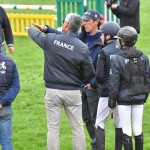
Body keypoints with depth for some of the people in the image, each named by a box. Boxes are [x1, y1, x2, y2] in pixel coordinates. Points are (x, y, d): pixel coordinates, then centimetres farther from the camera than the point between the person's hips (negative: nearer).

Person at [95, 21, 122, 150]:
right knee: (119, 124, 12)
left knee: (99, 124, 3)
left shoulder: (103, 52, -13)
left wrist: (99, 82, 5)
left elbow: (99, 75, -15)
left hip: (107, 92, -5)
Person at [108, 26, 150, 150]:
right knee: (138, 129, 14)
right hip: (139, 99, 4)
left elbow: (114, 85, -12)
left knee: (126, 130, 5)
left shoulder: (116, 59, -14)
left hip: (124, 99, -4)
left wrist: (111, 104, -3)